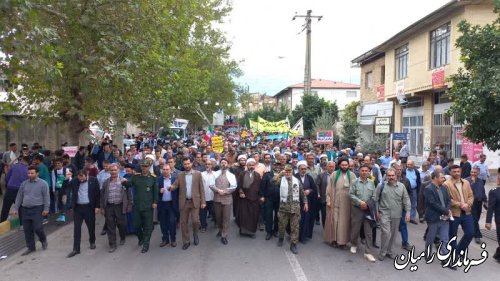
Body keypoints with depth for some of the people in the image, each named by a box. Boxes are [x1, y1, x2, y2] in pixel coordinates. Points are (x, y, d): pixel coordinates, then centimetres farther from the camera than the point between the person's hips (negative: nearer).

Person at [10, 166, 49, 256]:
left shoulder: (43, 183, -4)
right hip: (25, 209, 5)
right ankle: (31, 247, 20)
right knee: (27, 230, 7)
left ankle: (43, 240, 21)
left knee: (37, 228, -8)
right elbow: (19, 197, 15)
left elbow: (46, 197, -6)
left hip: (37, 209, -5)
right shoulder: (24, 184, 10)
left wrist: (46, 209, -11)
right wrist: (15, 208, 10)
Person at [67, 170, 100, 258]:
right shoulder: (74, 181, 0)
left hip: (89, 207, -1)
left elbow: (97, 194, -4)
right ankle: (76, 249, 9)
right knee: (77, 228, 3)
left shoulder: (93, 180, -6)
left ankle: (92, 242, 36)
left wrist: (97, 206, -6)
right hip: (77, 207, 2)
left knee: (91, 226, 12)